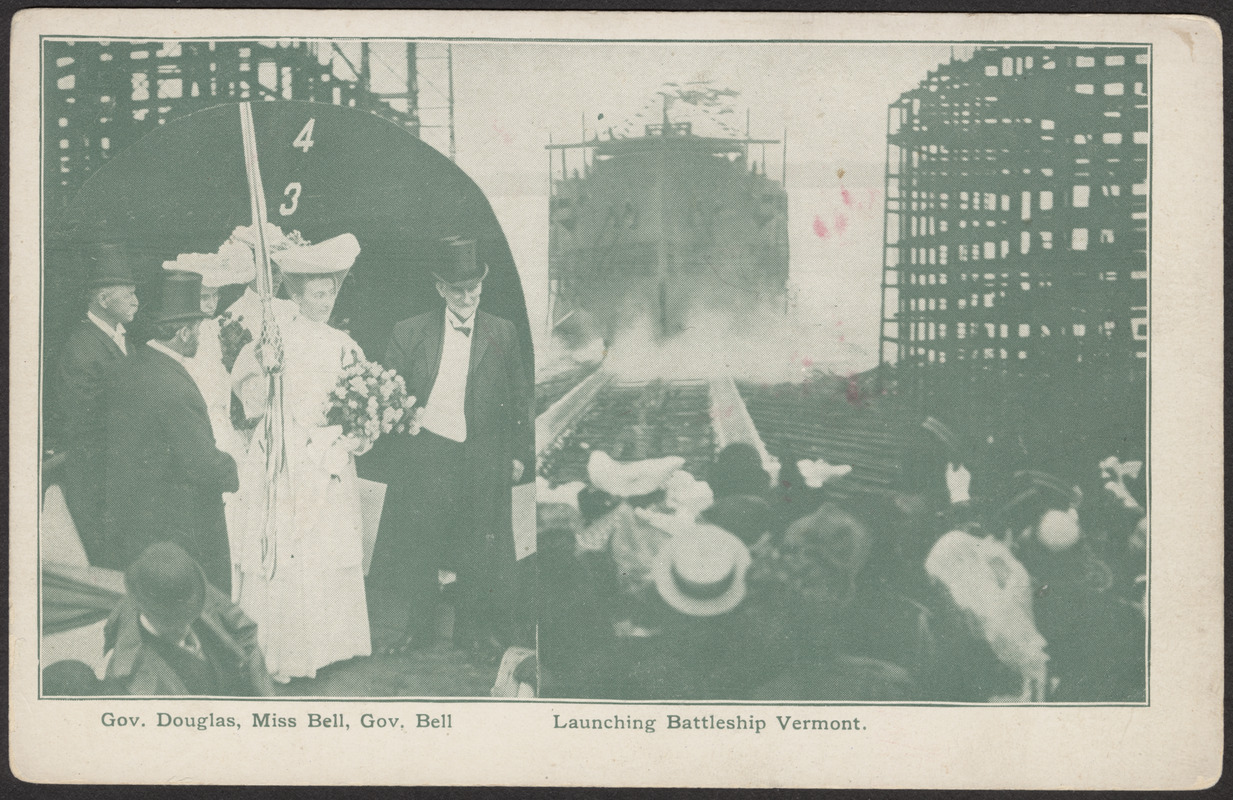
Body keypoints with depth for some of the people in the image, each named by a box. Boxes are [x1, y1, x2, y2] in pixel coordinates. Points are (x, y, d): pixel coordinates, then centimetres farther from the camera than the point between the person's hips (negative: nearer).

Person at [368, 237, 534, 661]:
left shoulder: (503, 334, 3)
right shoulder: (410, 332, 2)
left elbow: (522, 399, 7)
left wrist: (521, 453, 5)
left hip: (482, 462, 0)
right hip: (422, 456, 0)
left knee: (478, 552, 7)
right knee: (416, 548, 8)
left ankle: (473, 631, 23)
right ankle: (418, 628, 24)